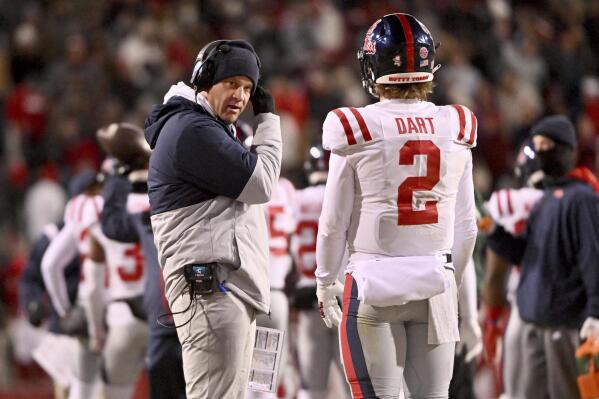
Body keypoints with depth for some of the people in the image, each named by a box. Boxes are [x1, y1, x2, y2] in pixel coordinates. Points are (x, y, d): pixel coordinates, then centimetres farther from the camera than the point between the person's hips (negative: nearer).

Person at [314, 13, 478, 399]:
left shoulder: (359, 130, -8)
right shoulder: (456, 130, 2)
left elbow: (335, 223, -1)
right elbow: (466, 227, 9)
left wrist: (325, 283, 13)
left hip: (374, 281, -3)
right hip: (437, 284, 3)